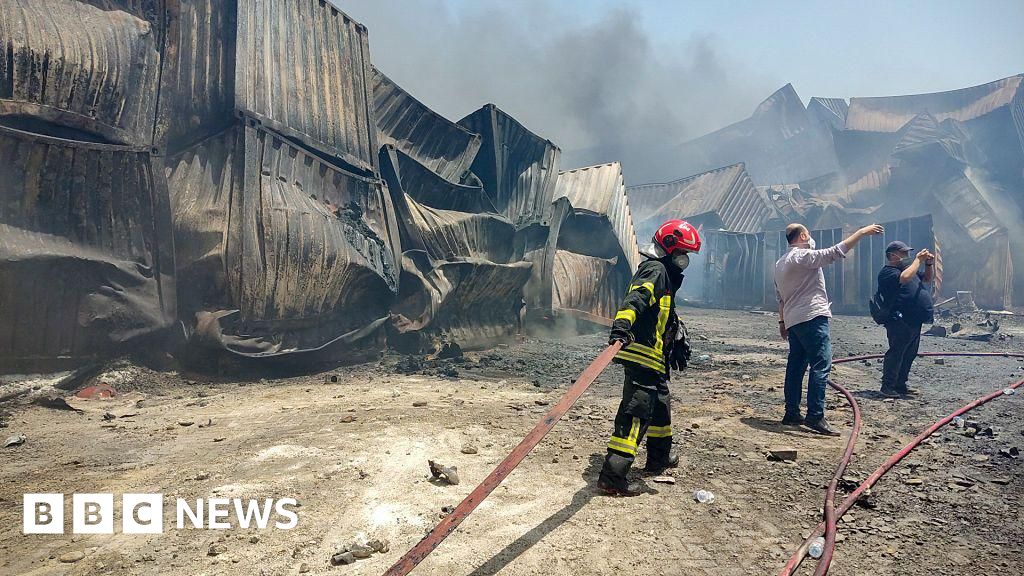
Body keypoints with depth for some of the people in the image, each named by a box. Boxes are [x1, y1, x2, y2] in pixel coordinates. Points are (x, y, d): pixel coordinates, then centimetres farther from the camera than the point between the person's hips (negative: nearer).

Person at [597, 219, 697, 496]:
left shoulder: (666, 275, 24)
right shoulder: (655, 271, -11)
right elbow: (635, 298, -32)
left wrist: (680, 343, 47)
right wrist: (621, 326, -48)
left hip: (655, 359, 11)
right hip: (643, 356, -11)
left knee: (660, 404, 25)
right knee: (636, 413, -14)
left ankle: (659, 458, 43)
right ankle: (612, 476, -14)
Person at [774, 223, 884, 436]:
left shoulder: (780, 263, 20)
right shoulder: (804, 256, -8)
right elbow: (836, 252, -15)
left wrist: (782, 321, 26)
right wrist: (862, 232, -9)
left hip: (793, 321, 10)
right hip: (812, 317, -10)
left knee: (795, 367, 11)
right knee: (821, 366, -11)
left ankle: (791, 414, 14)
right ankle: (815, 416, -15)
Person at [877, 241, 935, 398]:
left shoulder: (908, 266, 21)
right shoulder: (887, 272, -9)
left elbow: (928, 278, 27)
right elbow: (905, 278, -27)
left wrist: (929, 264, 9)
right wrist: (918, 260, -15)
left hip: (914, 321, 9)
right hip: (900, 322, -9)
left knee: (910, 355, 12)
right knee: (896, 353, -9)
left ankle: (900, 385, 20)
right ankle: (887, 386, -5)